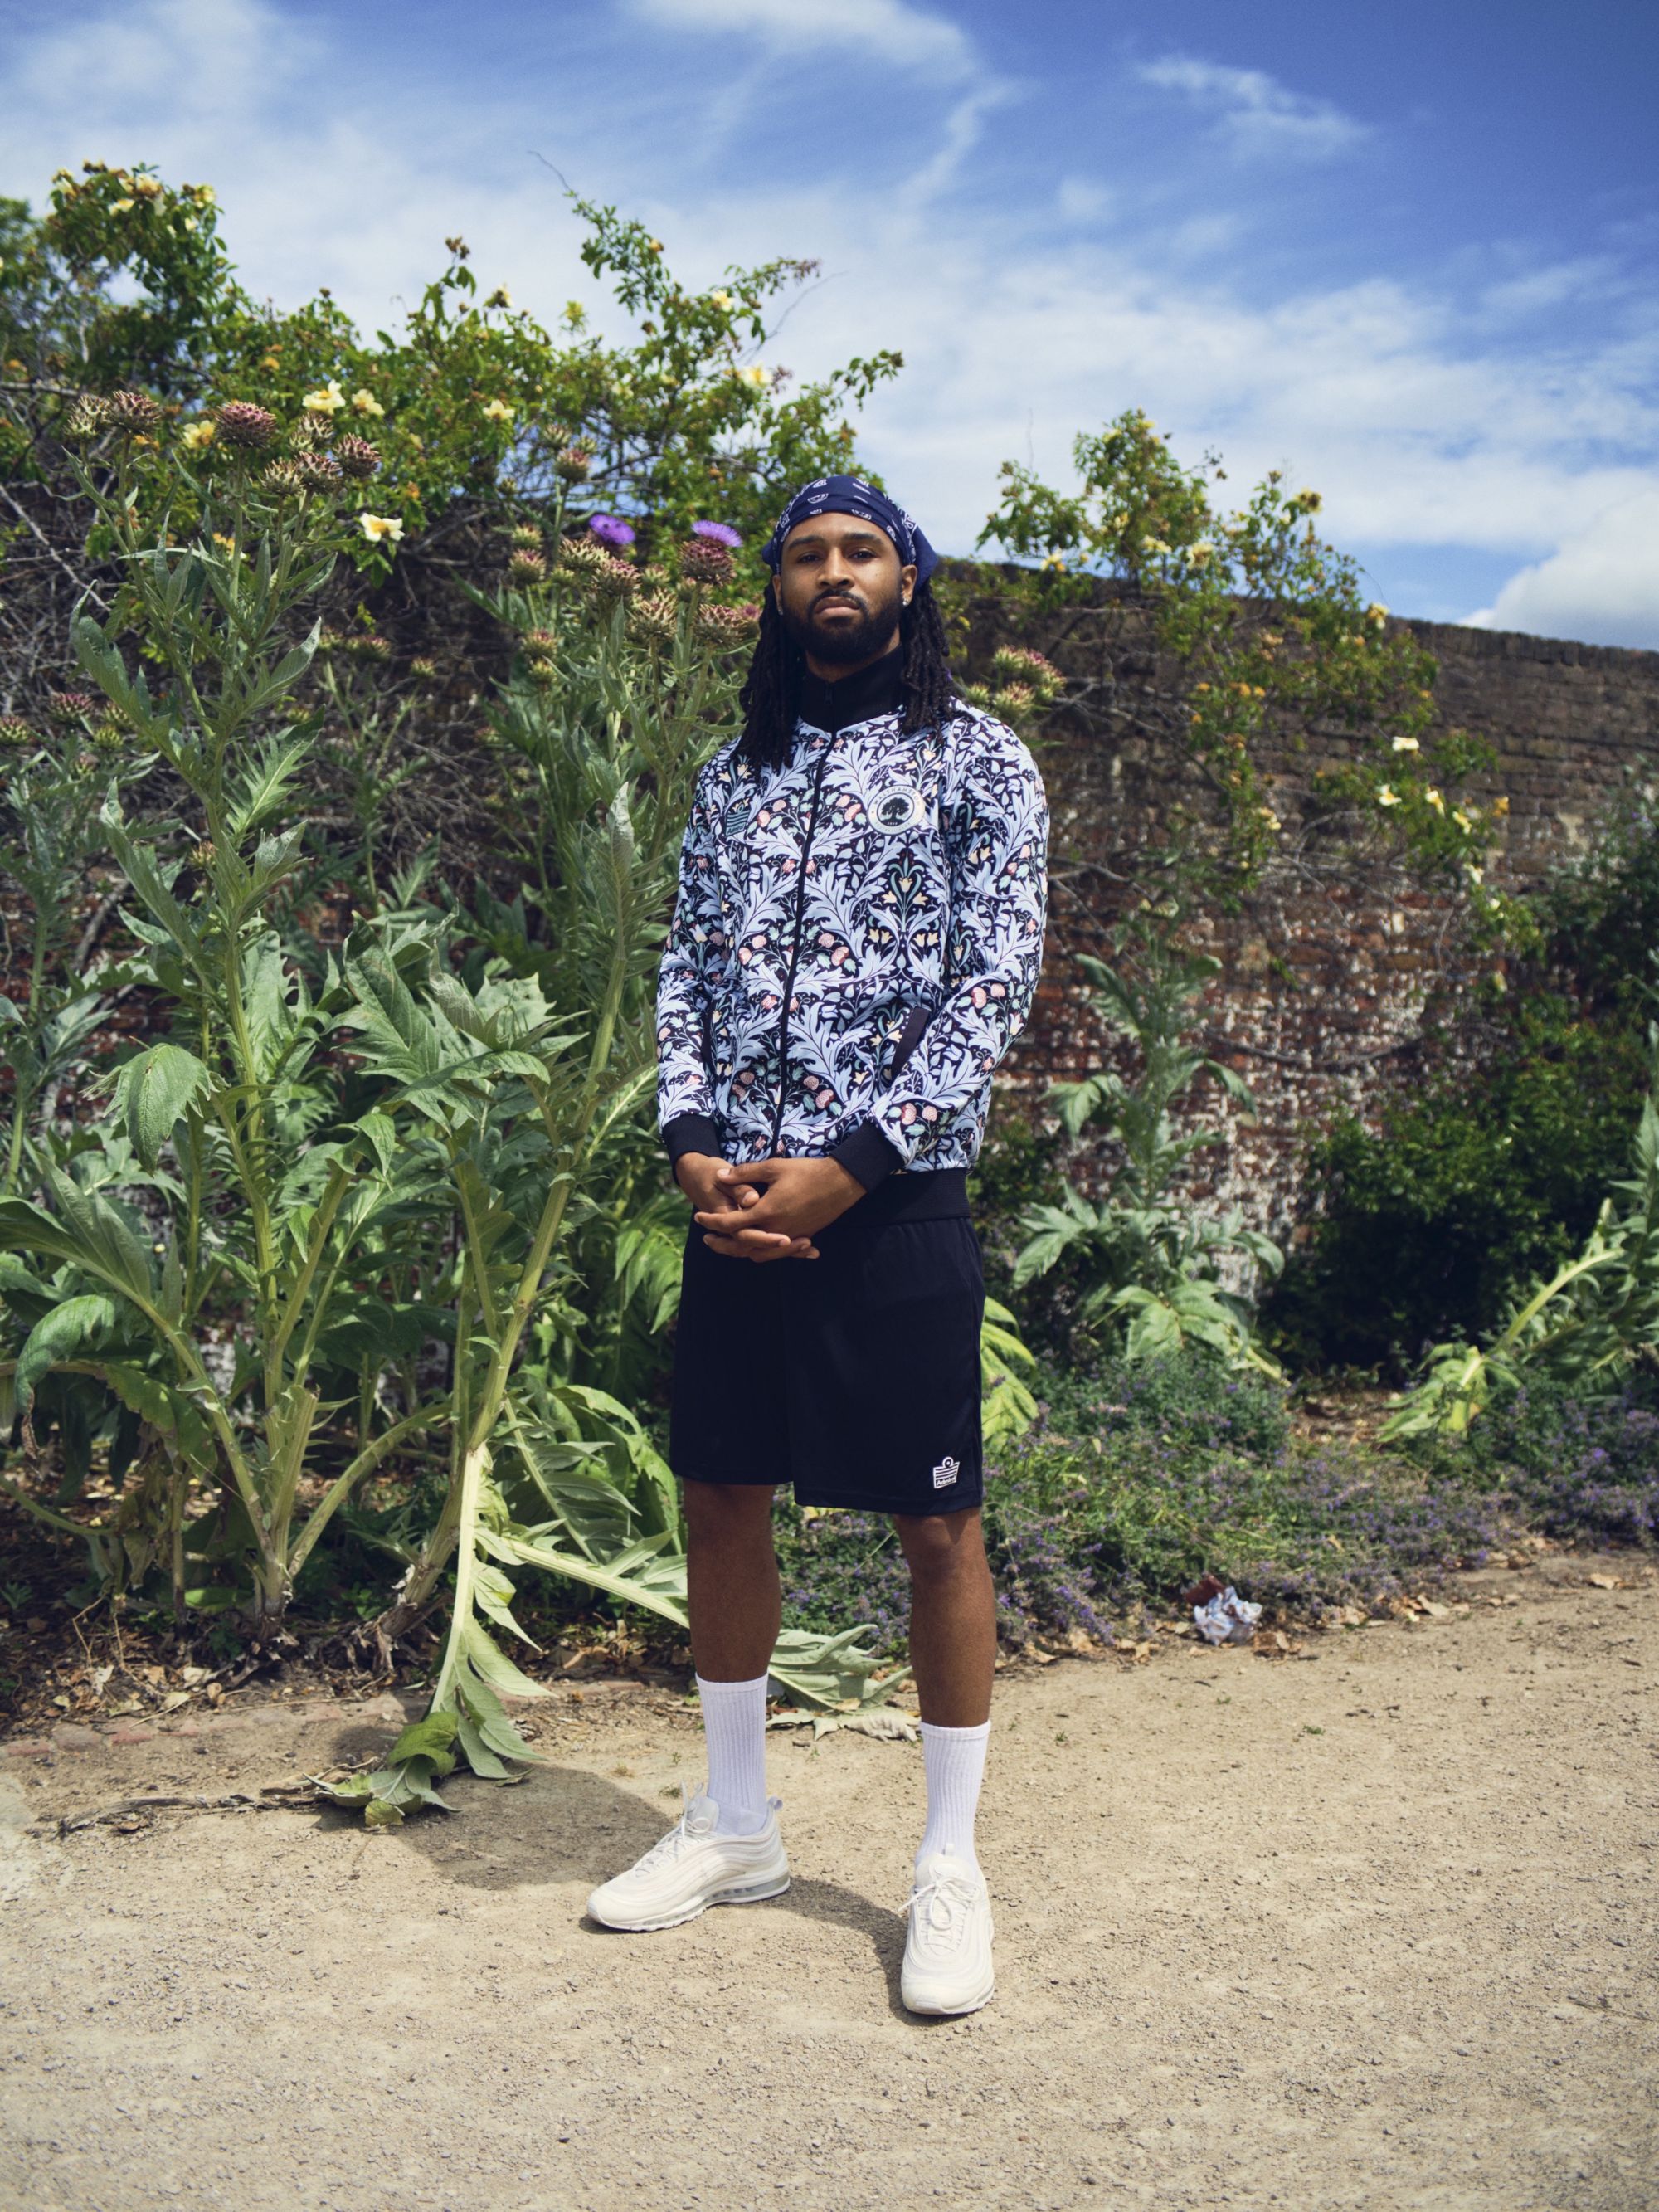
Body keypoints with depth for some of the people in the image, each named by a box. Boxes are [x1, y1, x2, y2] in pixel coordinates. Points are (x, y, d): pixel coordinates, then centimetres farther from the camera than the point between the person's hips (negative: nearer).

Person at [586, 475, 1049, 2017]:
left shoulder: (975, 759, 1)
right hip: (736, 1199, 5)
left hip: (893, 1196, -5)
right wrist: (690, 1145, -6)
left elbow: (996, 980, -7)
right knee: (720, 1500, 11)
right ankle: (735, 1826, 29)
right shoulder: (735, 774, 15)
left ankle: (950, 1865, 17)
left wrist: (849, 1166, -15)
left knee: (937, 1527, 2)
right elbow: (686, 969, 11)